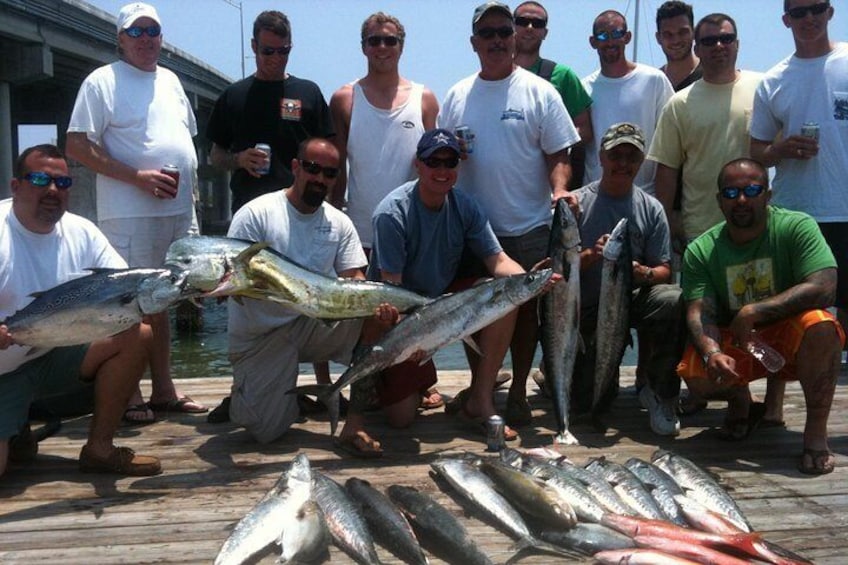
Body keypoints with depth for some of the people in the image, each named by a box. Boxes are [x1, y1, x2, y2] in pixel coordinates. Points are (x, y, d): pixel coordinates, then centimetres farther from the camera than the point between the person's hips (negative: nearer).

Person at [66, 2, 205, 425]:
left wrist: (189, 183, 11)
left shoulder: (170, 81, 17)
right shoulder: (102, 81, -4)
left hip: (179, 210, 7)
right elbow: (77, 147, -11)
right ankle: (129, 396, 5)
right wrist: (136, 177, -18)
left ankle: (163, 390, 21)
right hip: (130, 215, -7)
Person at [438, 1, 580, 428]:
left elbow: (558, 154, -2)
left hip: (529, 225, -3)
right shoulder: (457, 96, 9)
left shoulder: (539, 92, -1)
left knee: (525, 307, 5)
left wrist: (560, 189, -20)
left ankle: (518, 391, 19)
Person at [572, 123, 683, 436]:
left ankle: (660, 394, -14)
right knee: (585, 404, -11)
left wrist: (644, 273, -21)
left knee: (675, 301, -34)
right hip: (587, 309, -1)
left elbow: (664, 270, 2)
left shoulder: (651, 208, 5)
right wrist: (590, 255, -24)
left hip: (633, 297, 1)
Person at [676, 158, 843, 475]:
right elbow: (699, 313, -15)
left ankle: (816, 431, -17)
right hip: (733, 344, 2)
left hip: (789, 338, -2)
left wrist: (752, 312, -29)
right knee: (695, 374, -26)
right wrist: (712, 353, -37)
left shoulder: (797, 227, -12)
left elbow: (823, 289, -26)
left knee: (819, 325, -35)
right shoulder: (701, 250, -5)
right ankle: (739, 400, 12)